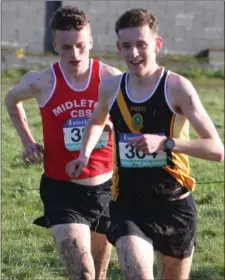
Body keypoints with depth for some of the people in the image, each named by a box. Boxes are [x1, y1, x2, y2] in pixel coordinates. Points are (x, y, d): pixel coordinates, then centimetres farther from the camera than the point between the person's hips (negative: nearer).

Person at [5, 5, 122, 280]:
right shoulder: (41, 82, -7)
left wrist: (116, 126, -14)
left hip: (105, 188, 3)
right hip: (62, 190, -3)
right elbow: (11, 100, 16)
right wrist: (27, 141, 7)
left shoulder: (111, 79, -6)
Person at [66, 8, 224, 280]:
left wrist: (165, 143, -26)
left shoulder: (177, 87, -10)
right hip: (128, 206, 1)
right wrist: (84, 154, 12)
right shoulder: (110, 88, 3)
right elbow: (96, 121, 29)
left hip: (174, 206, -1)